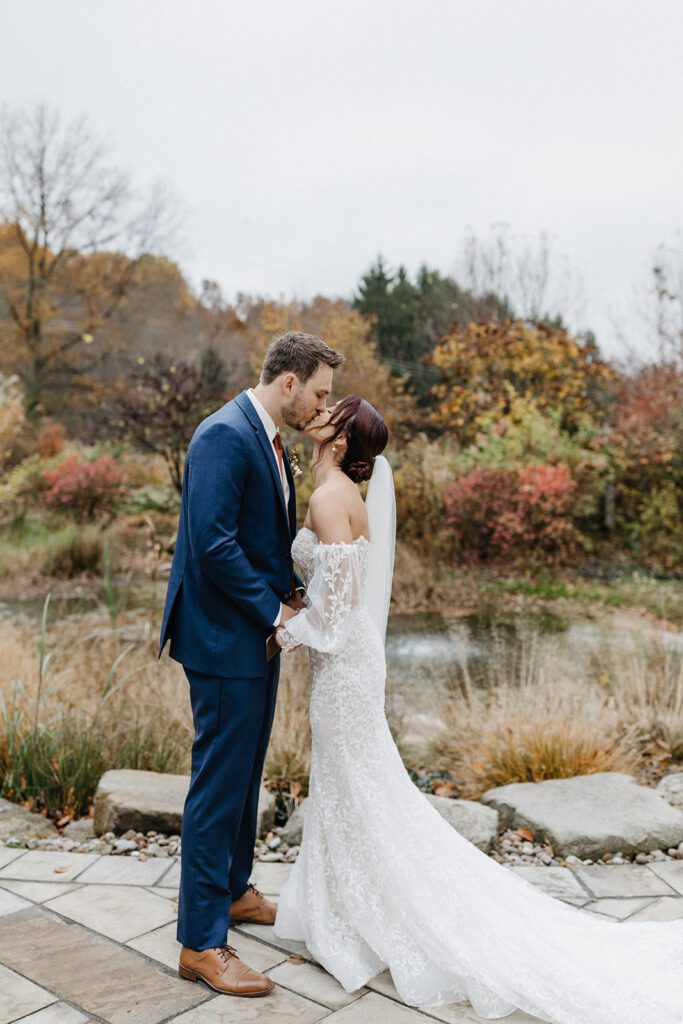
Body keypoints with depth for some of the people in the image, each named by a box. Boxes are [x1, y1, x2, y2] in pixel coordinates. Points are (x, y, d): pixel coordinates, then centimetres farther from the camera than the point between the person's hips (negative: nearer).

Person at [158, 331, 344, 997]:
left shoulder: (268, 441, 14)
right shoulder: (224, 435, -18)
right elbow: (212, 542, -26)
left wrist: (291, 596, 4)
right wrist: (274, 609, -17)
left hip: (259, 636, 10)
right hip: (226, 639, -10)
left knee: (244, 773, 21)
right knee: (218, 783, -1)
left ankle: (231, 891, 39)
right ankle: (201, 943, 13)